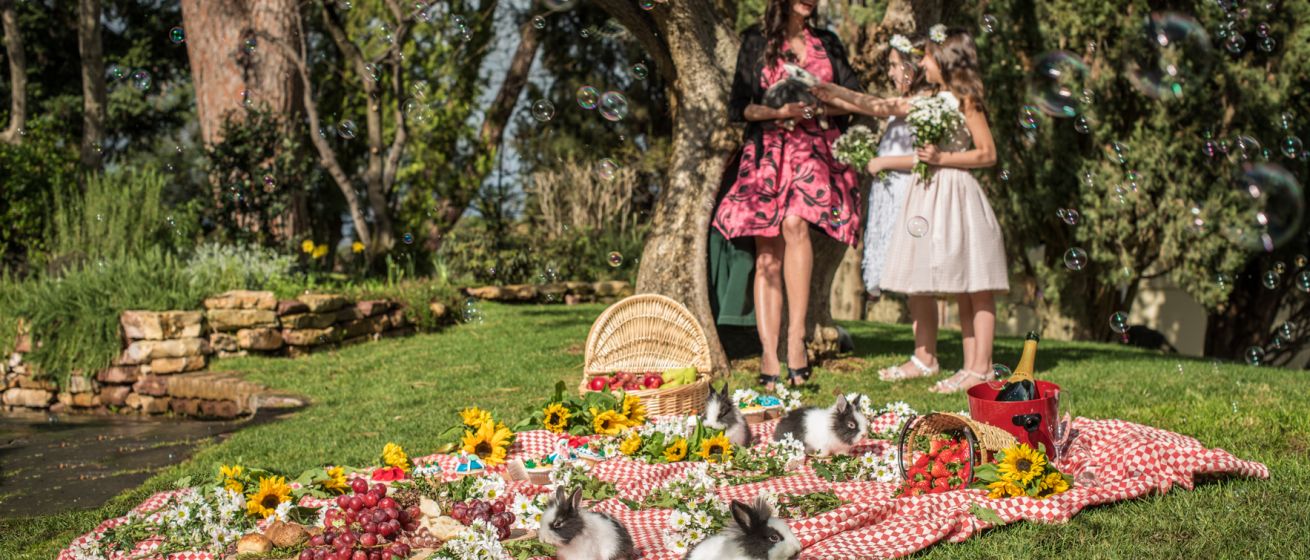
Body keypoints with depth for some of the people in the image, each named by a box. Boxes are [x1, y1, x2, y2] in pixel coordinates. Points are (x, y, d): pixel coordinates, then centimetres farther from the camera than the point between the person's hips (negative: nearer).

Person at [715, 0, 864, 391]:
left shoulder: (828, 43, 18)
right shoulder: (757, 41, 11)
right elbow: (739, 107, 5)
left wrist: (820, 108, -7)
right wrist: (781, 112, -12)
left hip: (817, 150, 0)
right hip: (770, 151, 0)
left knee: (795, 223, -28)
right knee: (768, 257, -7)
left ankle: (797, 337, -28)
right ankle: (769, 356, -10)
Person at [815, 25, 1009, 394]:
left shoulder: (965, 101, -5)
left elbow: (988, 154, -9)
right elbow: (878, 107, 17)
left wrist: (942, 158, -16)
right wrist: (832, 95, 16)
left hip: (957, 193, -8)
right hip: (933, 193, 8)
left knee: (976, 288, -5)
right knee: (962, 291, 8)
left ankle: (981, 368, -4)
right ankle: (971, 366, 11)